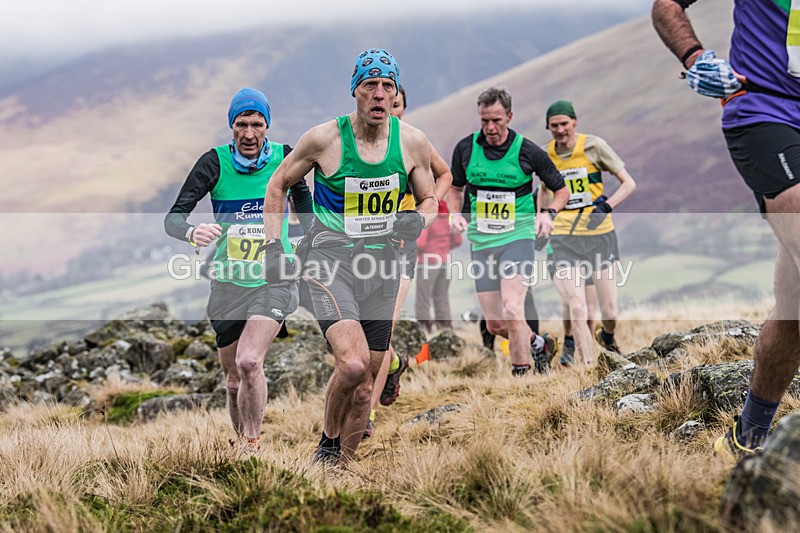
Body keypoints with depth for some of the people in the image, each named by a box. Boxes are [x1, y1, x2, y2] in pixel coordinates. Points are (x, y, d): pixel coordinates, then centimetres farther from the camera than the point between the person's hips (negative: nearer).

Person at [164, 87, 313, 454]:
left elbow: (303, 200, 18)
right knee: (234, 380, 10)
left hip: (274, 282, -2)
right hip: (228, 284, 2)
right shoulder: (215, 162, -7)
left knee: (249, 362, -24)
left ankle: (253, 447, -11)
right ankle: (243, 444, 32)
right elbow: (172, 218, -13)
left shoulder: (285, 158, -4)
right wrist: (192, 232, -35)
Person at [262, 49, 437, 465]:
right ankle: (327, 444, 2)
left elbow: (428, 199, 14)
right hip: (330, 261, -4)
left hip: (381, 262, 4)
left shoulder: (413, 142, -1)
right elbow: (278, 184, 6)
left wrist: (418, 220, -9)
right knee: (353, 365, -24)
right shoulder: (324, 138, -9)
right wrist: (273, 245, -1)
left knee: (365, 382, 7)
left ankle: (342, 465, 25)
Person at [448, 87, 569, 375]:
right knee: (495, 324, 5)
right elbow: (455, 187, 21)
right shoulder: (465, 148, 3)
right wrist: (456, 214, 2)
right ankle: (539, 344, 32)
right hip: (481, 241, 4)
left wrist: (548, 213, -10)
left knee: (512, 310, -23)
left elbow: (561, 189, 8)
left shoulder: (528, 151, -4)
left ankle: (521, 373, -14)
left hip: (518, 236, -4)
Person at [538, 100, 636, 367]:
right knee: (577, 310, -14)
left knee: (610, 312, 3)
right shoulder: (546, 155, 3)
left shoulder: (593, 145, -5)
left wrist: (607, 205, -17)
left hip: (600, 235, -1)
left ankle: (607, 336, 38)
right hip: (565, 238, 1)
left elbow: (629, 183, -3)